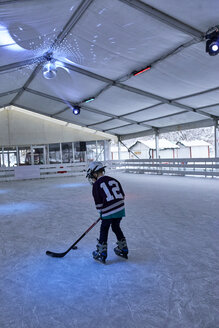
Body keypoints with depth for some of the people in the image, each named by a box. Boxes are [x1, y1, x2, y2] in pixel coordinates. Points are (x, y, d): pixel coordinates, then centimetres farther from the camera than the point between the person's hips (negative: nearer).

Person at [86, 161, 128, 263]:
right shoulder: (114, 180, 12)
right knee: (116, 227, 24)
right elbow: (122, 195, 15)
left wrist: (101, 212, 11)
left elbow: (98, 203, -4)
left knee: (104, 230, 11)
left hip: (108, 212, -6)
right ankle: (123, 249, 34)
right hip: (121, 209, 6)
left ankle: (102, 253, 16)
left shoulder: (96, 184, -4)